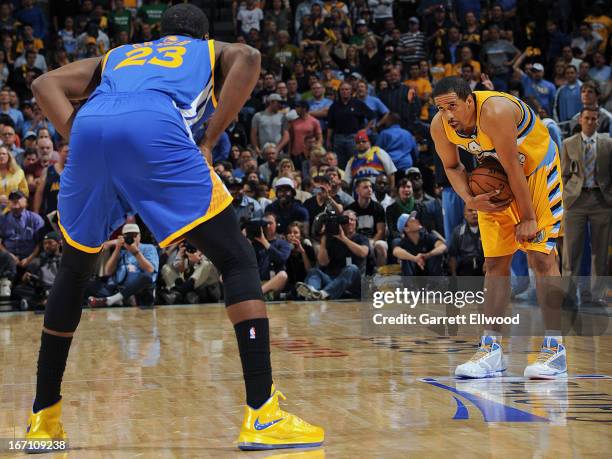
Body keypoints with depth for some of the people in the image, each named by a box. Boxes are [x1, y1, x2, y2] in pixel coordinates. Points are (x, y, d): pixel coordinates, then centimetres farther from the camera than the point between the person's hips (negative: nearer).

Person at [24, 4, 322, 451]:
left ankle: (44, 417, 27)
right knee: (239, 262, 5)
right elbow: (247, 59, 8)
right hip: (155, 127, -4)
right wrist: (209, 142, 8)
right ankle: (263, 416, -8)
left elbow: (45, 84, 26)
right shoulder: (215, 51, 34)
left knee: (74, 272, 25)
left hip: (90, 127, 4)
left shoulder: (116, 56, 42)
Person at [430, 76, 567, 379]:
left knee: (540, 255, -13)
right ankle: (491, 349, 6)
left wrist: (528, 217, -22)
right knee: (495, 263, 2)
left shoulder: (495, 113, -36)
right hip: (496, 181, 6)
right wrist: (470, 200, -14)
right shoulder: (439, 126, -16)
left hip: (537, 168, -6)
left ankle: (554, 348, -11)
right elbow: (452, 166, 3)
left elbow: (514, 170, -29)